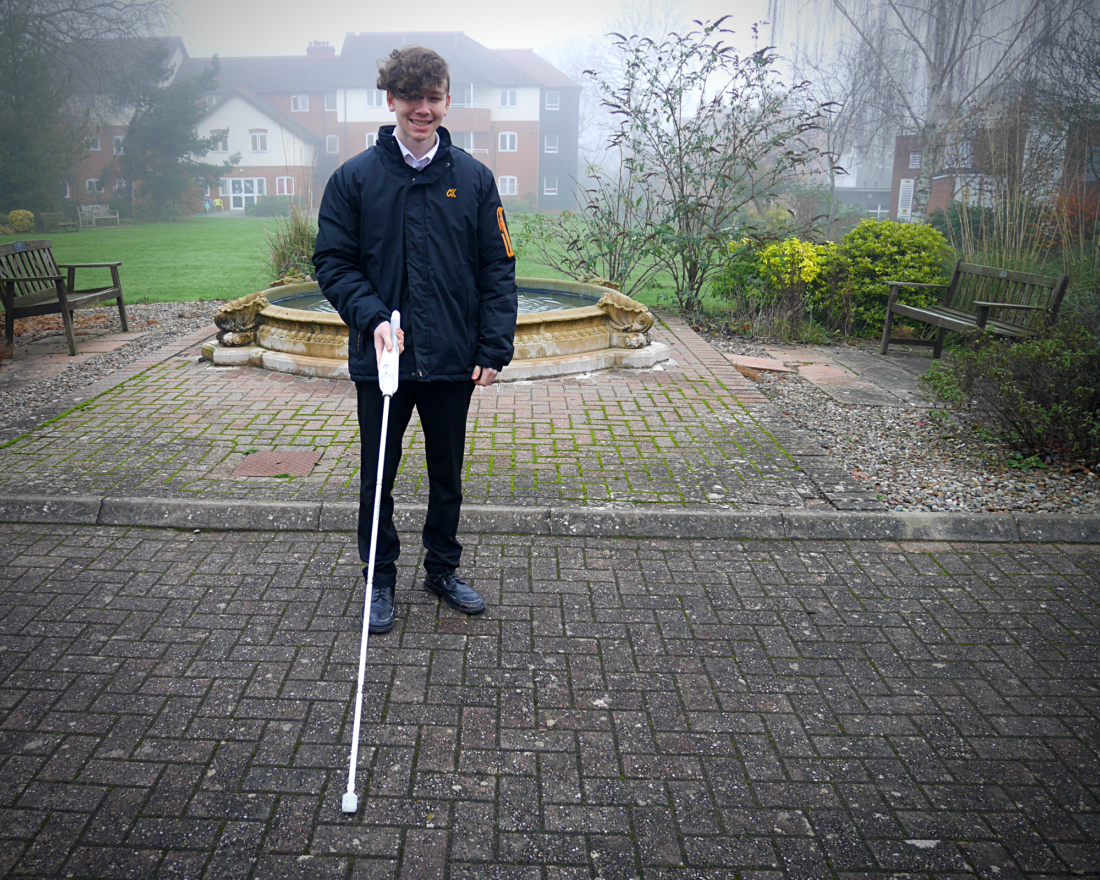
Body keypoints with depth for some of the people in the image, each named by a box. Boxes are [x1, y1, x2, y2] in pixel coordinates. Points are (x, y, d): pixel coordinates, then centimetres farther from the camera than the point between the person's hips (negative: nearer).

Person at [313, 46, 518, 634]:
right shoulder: (354, 178, -1)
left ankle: (443, 569, 34)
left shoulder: (474, 178, 2)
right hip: (379, 361, -1)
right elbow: (332, 262, -1)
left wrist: (495, 348, -6)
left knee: (447, 475, 15)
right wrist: (371, 315, -17)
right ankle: (380, 580, 29)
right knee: (377, 479, 10)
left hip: (453, 362, 1)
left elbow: (498, 269, 1)